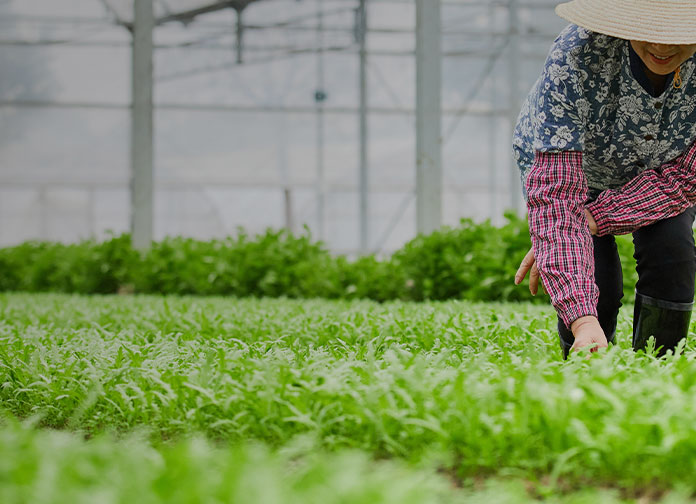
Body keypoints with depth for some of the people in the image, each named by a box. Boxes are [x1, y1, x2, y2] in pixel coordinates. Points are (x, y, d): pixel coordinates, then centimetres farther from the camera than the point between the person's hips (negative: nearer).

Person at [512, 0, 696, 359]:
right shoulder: (574, 57, -42)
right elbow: (556, 195, -46)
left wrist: (590, 220, -33)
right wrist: (583, 320, -57)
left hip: (656, 171, 2)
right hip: (566, 160, -2)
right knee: (596, 286, -19)